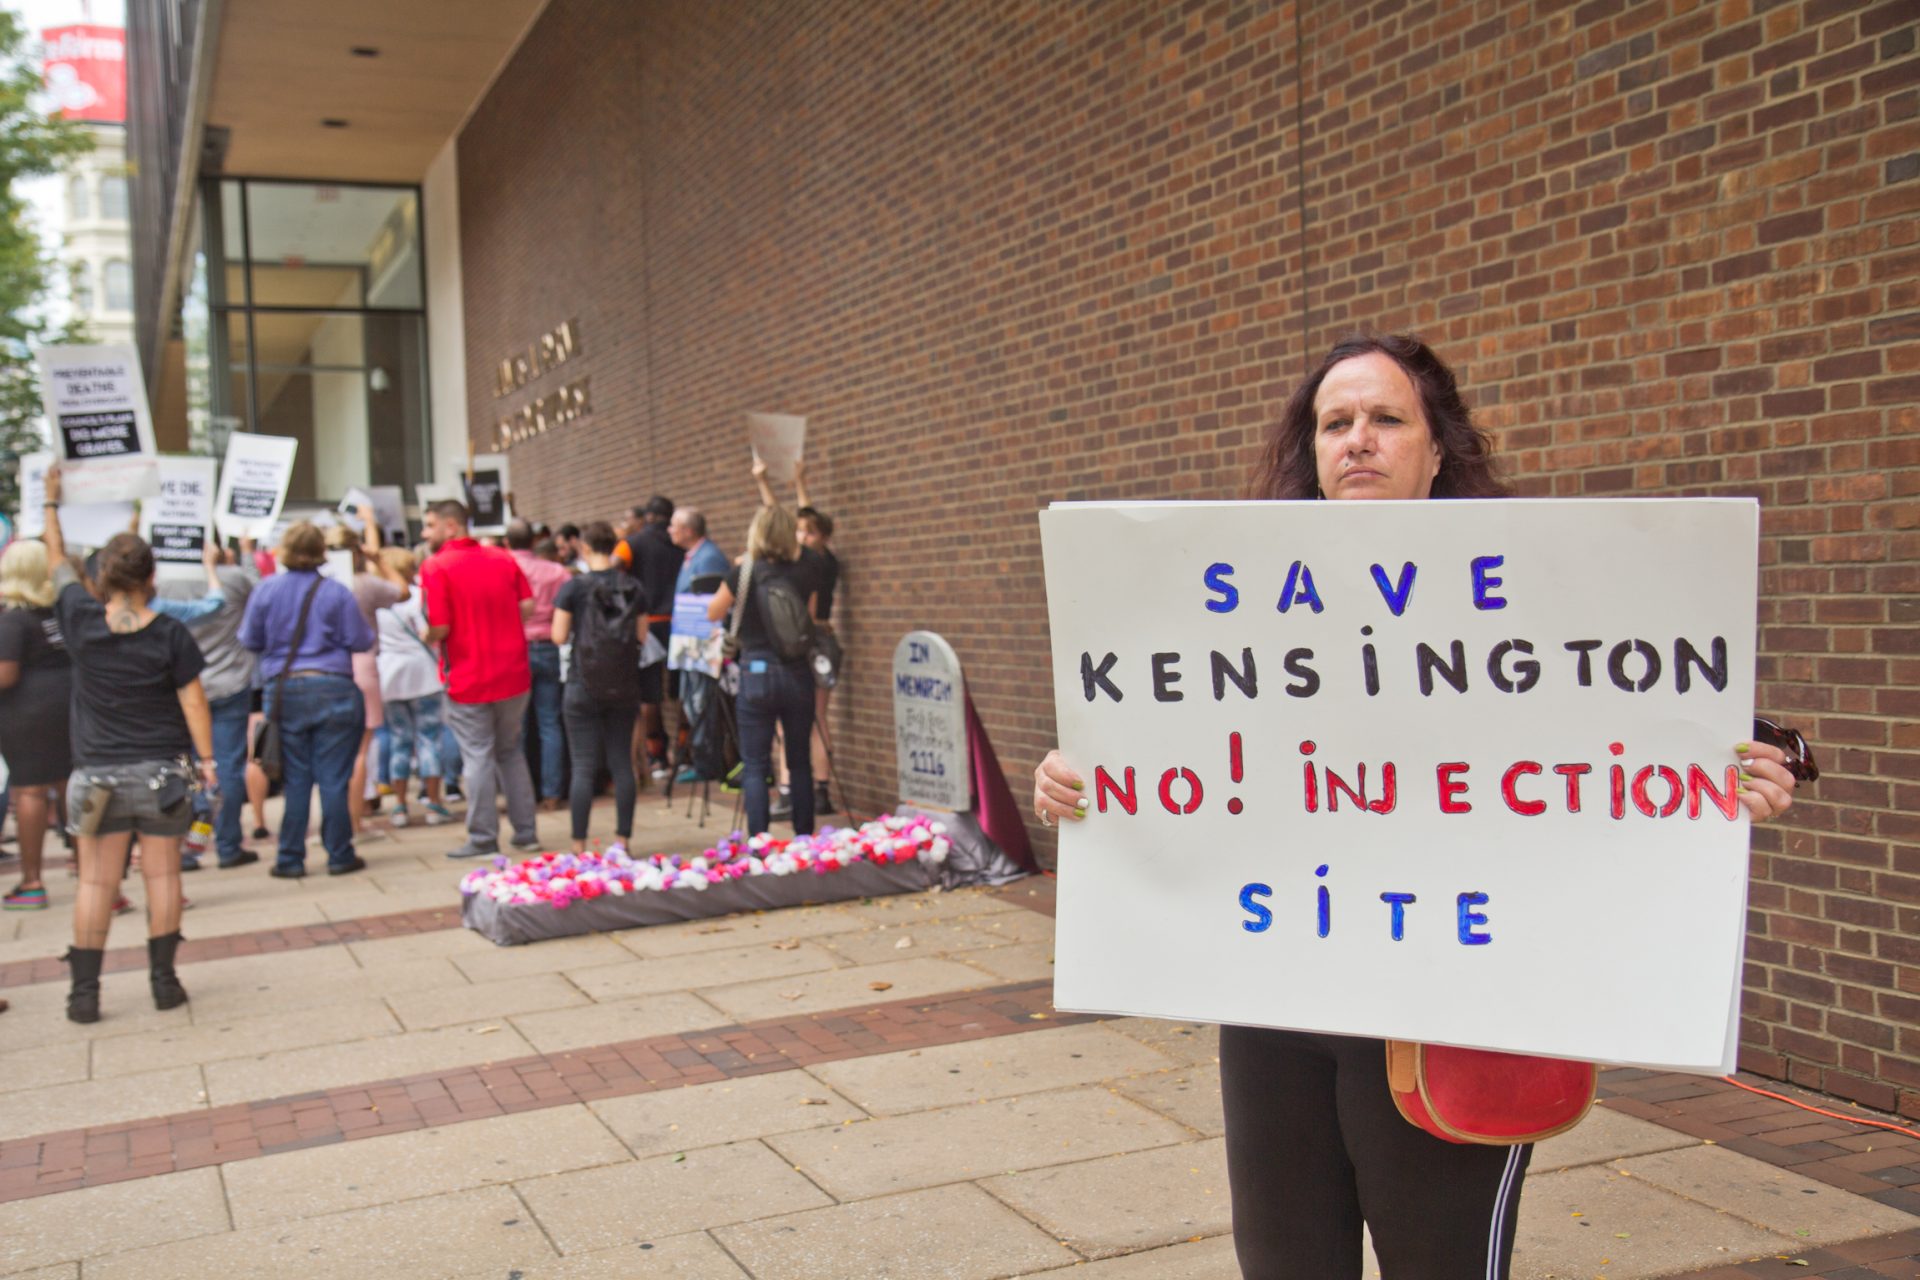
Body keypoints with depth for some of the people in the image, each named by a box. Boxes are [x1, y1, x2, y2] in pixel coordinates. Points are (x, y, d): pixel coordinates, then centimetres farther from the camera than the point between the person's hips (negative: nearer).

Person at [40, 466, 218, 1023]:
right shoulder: (169, 634, -7)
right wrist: (208, 760, -1)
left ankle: (84, 990, 8)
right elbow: (193, 700, -7)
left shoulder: (80, 619, -4)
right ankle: (163, 980, 10)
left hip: (98, 773, 1)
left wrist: (52, 502, 23)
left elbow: (58, 560, 11)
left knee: (97, 881, 5)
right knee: (162, 873, 6)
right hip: (162, 771, -1)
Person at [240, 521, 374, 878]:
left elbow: (249, 640, 7)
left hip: (284, 692, 2)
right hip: (332, 689, -2)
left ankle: (290, 859, 12)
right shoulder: (336, 593, -6)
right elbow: (361, 641, -4)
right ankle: (339, 856, 8)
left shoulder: (265, 590, -1)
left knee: (294, 780, 9)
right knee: (334, 778, 3)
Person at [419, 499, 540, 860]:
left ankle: (483, 839, 8)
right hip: (513, 672, 5)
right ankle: (525, 831, 20)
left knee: (477, 756, 3)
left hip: (467, 678, -5)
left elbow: (439, 627, -17)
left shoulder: (436, 567, -11)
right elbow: (527, 606, 2)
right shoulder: (502, 558, 5)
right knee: (511, 750, 17)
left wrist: (425, 638, 3)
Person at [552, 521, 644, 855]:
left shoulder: (574, 587, -7)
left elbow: (559, 636, -7)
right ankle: (622, 841, 11)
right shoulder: (633, 588, 1)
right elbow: (642, 635, 3)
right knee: (622, 763, 8)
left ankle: (579, 846, 2)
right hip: (624, 686, 3)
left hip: (584, 686, -3)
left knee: (584, 767, 0)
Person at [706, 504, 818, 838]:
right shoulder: (802, 577, 0)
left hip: (756, 673, -3)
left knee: (755, 766, 2)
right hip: (797, 674, 3)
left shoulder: (742, 573, -7)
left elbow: (714, 613, 8)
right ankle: (805, 839, 19)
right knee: (800, 763, 13)